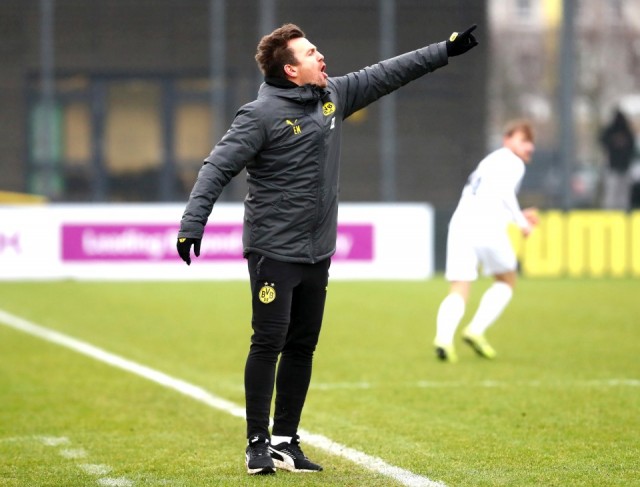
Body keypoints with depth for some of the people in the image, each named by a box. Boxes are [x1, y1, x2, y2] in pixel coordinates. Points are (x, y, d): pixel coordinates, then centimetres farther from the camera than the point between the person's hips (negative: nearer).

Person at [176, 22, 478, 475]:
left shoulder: (333, 95, 8)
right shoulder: (262, 114, -12)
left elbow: (386, 74, 17)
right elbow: (218, 167, -16)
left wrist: (446, 50, 18)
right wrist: (193, 223, -25)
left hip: (317, 252, 7)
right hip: (274, 251, -7)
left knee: (302, 347, 9)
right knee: (269, 343, -7)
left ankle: (285, 441, 16)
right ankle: (258, 443, 0)